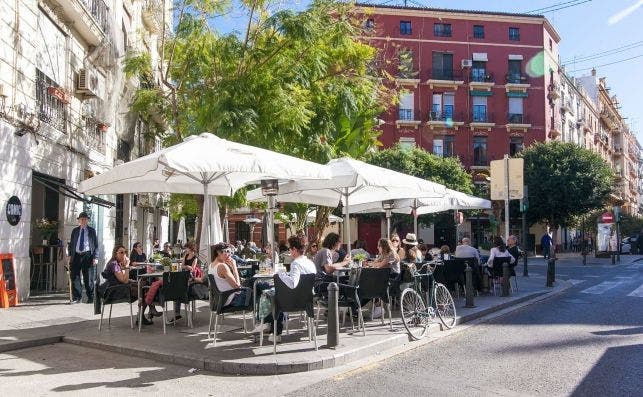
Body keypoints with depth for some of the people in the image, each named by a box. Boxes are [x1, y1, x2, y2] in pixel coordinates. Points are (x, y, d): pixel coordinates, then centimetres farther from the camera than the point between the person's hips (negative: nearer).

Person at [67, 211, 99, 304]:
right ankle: (76, 298, 7)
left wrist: (95, 257, -5)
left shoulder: (92, 231, 7)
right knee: (75, 277, 0)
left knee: (88, 278, -1)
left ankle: (90, 298, 7)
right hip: (76, 255, 2)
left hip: (87, 256, -2)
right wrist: (70, 255, 2)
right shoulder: (75, 230, 13)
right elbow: (71, 243, 15)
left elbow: (96, 244, 5)